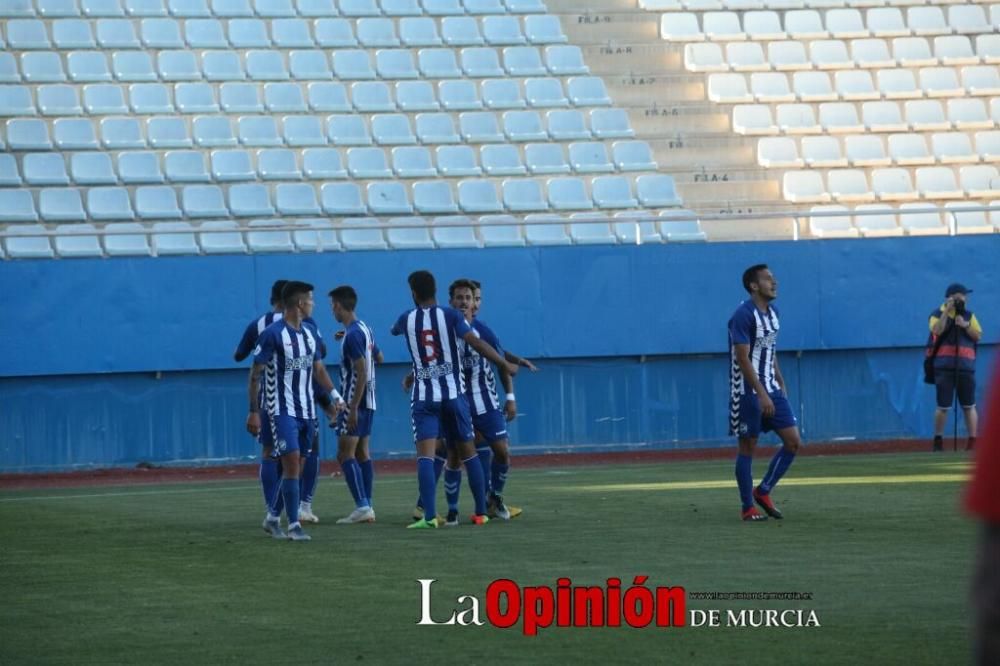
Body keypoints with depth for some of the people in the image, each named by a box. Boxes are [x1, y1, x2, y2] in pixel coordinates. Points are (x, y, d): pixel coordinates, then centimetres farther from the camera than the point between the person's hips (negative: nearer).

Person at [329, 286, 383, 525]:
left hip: (354, 401, -9)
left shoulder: (352, 334, -17)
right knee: (362, 453, 10)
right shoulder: (364, 329, 11)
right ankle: (367, 507, 10)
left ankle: (362, 506, -14)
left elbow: (362, 373, -22)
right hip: (368, 402, 9)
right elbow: (379, 357, 27)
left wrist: (353, 409, -22)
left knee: (345, 454, -8)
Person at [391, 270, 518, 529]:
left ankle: (429, 516, -24)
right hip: (453, 393, 1)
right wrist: (505, 365, -8)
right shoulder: (450, 316, -3)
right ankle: (481, 512, 18)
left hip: (424, 397, 0)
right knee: (468, 452, 14)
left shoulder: (407, 319, 3)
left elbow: (394, 330, 28)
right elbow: (476, 343, -14)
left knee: (425, 454, -10)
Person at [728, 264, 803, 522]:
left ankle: (763, 491, 14)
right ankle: (748, 508, 8)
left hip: (771, 389, 8)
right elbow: (743, 359, -20)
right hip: (748, 392, -8)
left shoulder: (772, 312, 10)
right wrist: (762, 394, -23)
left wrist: (780, 384, 18)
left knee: (793, 441, 2)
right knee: (748, 447, -1)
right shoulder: (743, 315, -16)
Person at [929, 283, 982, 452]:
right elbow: (937, 330, -15)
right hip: (944, 366, -2)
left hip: (966, 366, 2)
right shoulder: (938, 315, 5)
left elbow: (978, 336, 5)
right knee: (943, 406, -2)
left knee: (969, 406, 0)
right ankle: (938, 441, 9)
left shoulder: (969, 315, 14)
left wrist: (965, 325, -10)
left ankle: (972, 443, 0)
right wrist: (947, 311, -15)